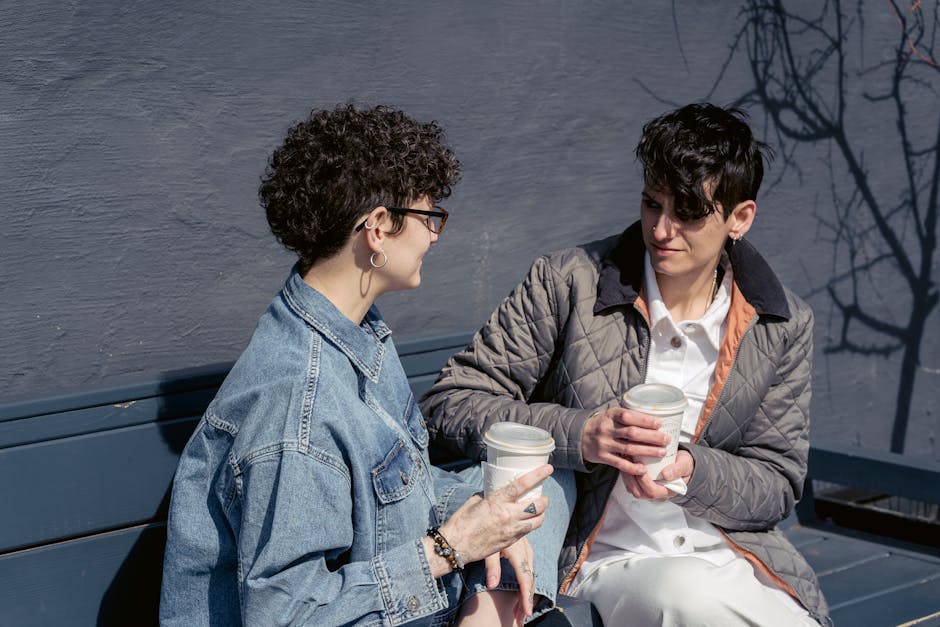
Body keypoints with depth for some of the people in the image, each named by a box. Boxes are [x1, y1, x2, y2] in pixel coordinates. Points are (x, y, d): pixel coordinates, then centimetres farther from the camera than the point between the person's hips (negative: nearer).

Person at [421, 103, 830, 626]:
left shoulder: (785, 327, 6)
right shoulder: (567, 283, -2)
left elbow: (779, 483, 9)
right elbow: (448, 406, -4)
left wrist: (693, 470, -14)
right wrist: (580, 435, -19)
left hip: (735, 555, 3)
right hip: (608, 559, -3)